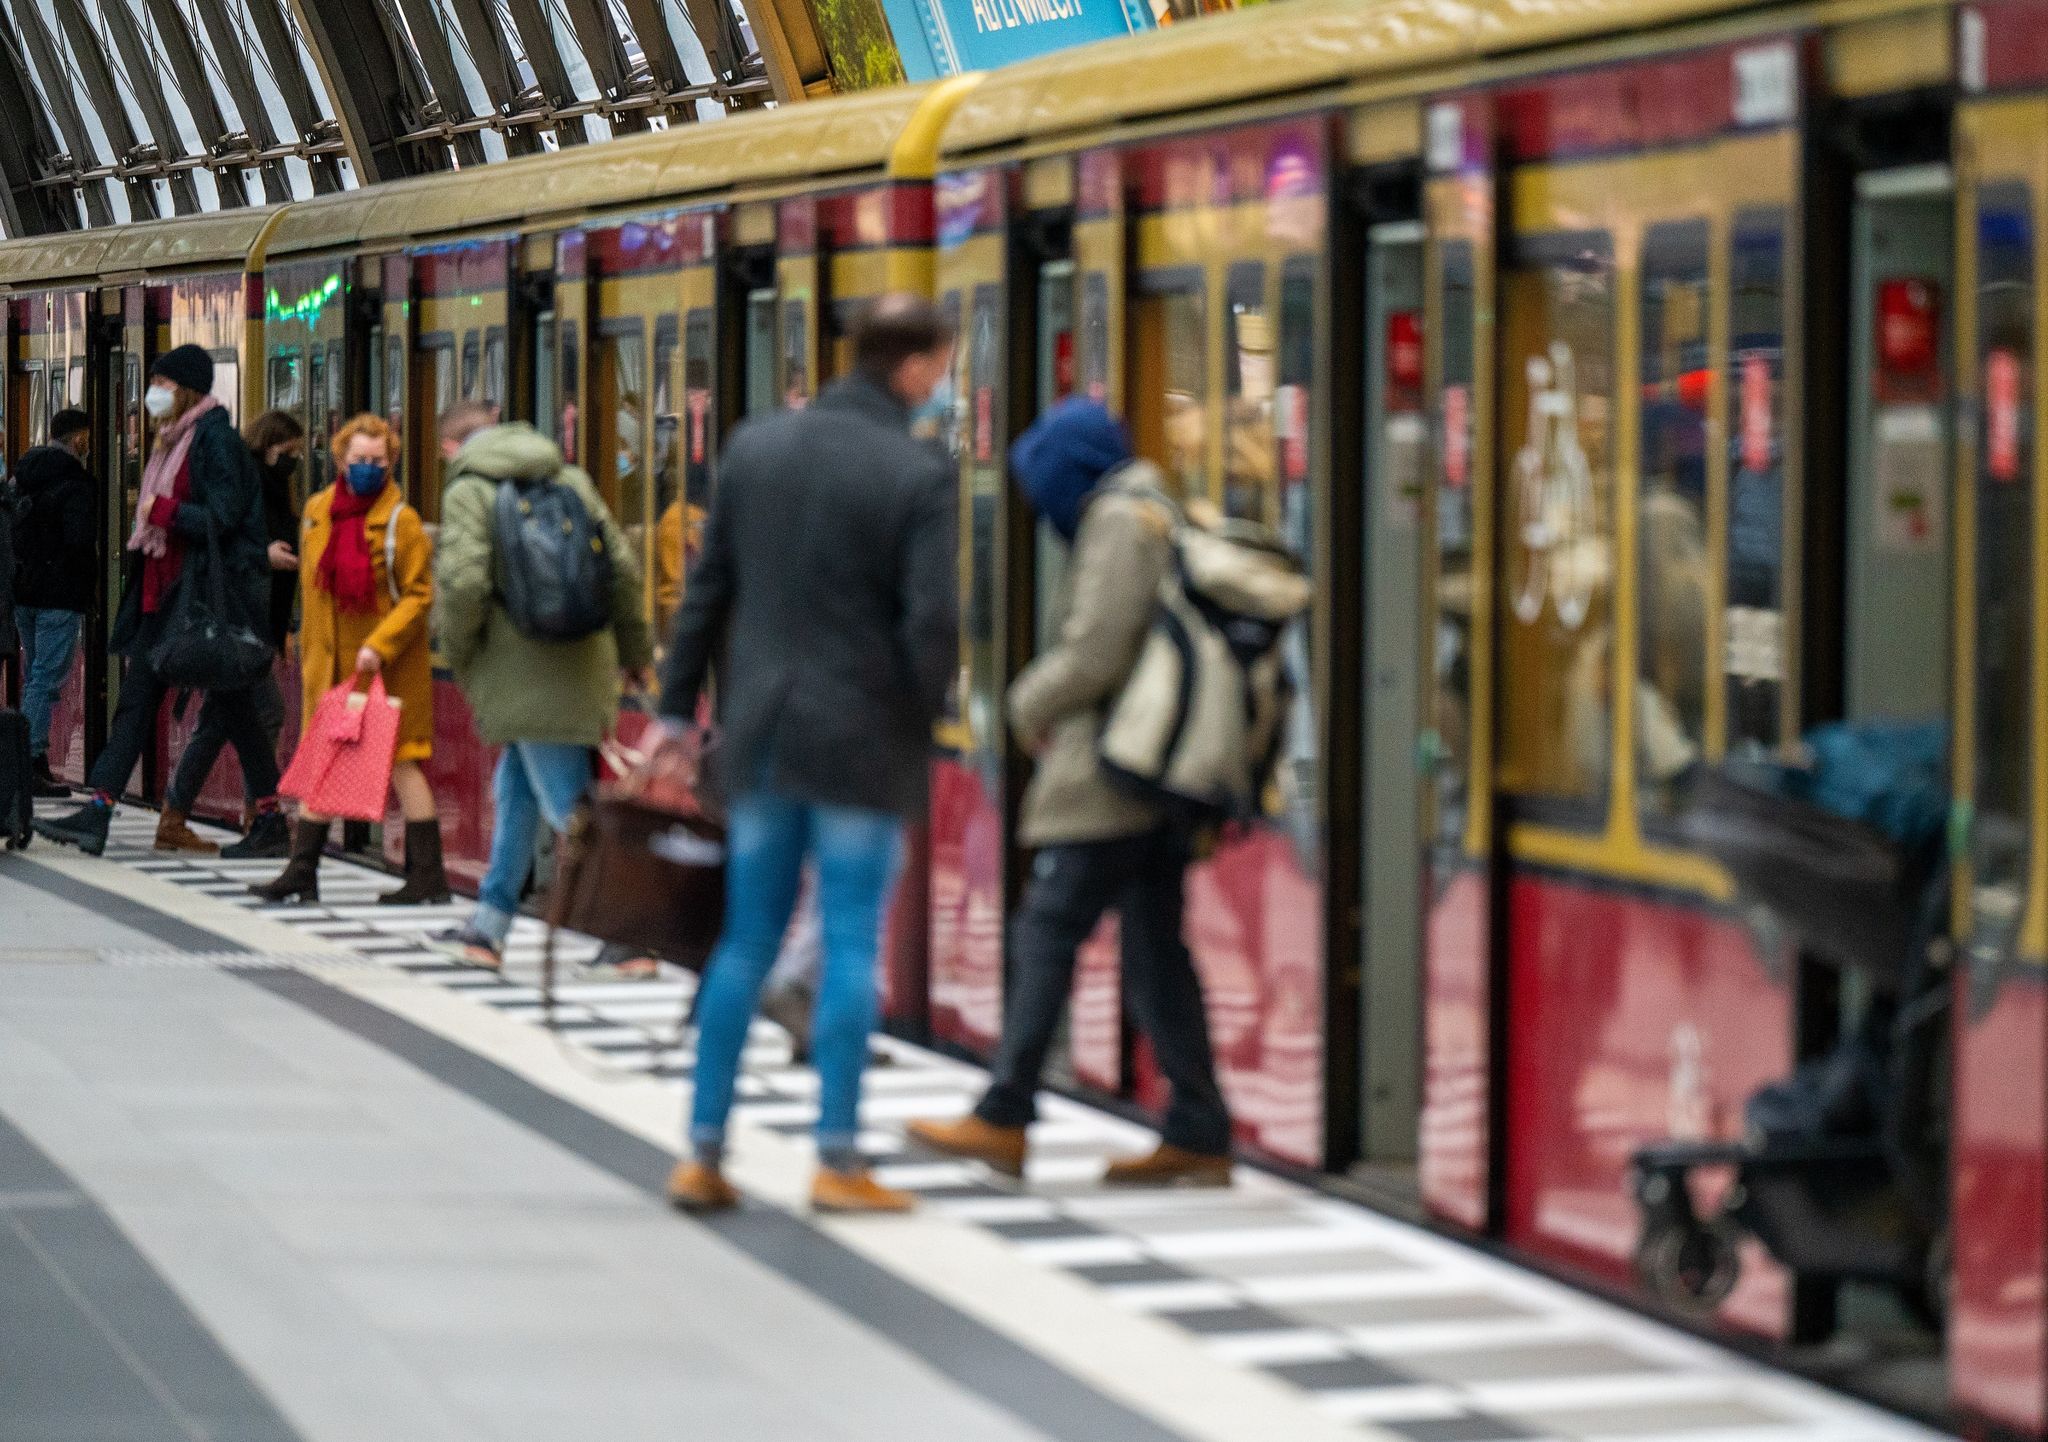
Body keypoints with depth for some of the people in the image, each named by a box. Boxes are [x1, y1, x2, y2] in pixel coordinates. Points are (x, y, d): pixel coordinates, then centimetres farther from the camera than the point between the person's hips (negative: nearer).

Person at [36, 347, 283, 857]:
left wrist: (162, 510, -13)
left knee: (230, 702, -1)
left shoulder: (216, 439, -12)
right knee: (136, 697, 2)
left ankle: (272, 815, 10)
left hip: (208, 586, -9)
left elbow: (222, 516, -19)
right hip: (167, 590, 9)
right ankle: (97, 815, -2)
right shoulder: (173, 440, 15)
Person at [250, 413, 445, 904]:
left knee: (401, 762, -3)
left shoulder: (401, 521, -10)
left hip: (388, 666, -6)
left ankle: (427, 873, 2)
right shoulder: (317, 512, 7)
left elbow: (419, 595, -11)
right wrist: (310, 651, 16)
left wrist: (379, 646, -20)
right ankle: (302, 871, 16)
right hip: (330, 661, 6)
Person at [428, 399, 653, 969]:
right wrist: (635, 653, 20)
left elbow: (464, 584, -18)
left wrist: (459, 660, -2)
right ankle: (489, 928, 26)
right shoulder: (570, 478, 13)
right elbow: (622, 569, 10)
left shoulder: (468, 490, -5)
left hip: (523, 675, -7)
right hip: (584, 663, 7)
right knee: (515, 792, 19)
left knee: (569, 806, -5)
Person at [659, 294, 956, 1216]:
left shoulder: (756, 447, 5)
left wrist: (677, 705, 15)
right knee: (851, 945, 1)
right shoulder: (916, 474, -11)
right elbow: (930, 623, -14)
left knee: (747, 941, 12)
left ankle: (704, 1153, 13)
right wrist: (925, 719, 3)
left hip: (761, 728, 5)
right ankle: (837, 1158, 2)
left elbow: (708, 587, 9)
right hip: (864, 736, -5)